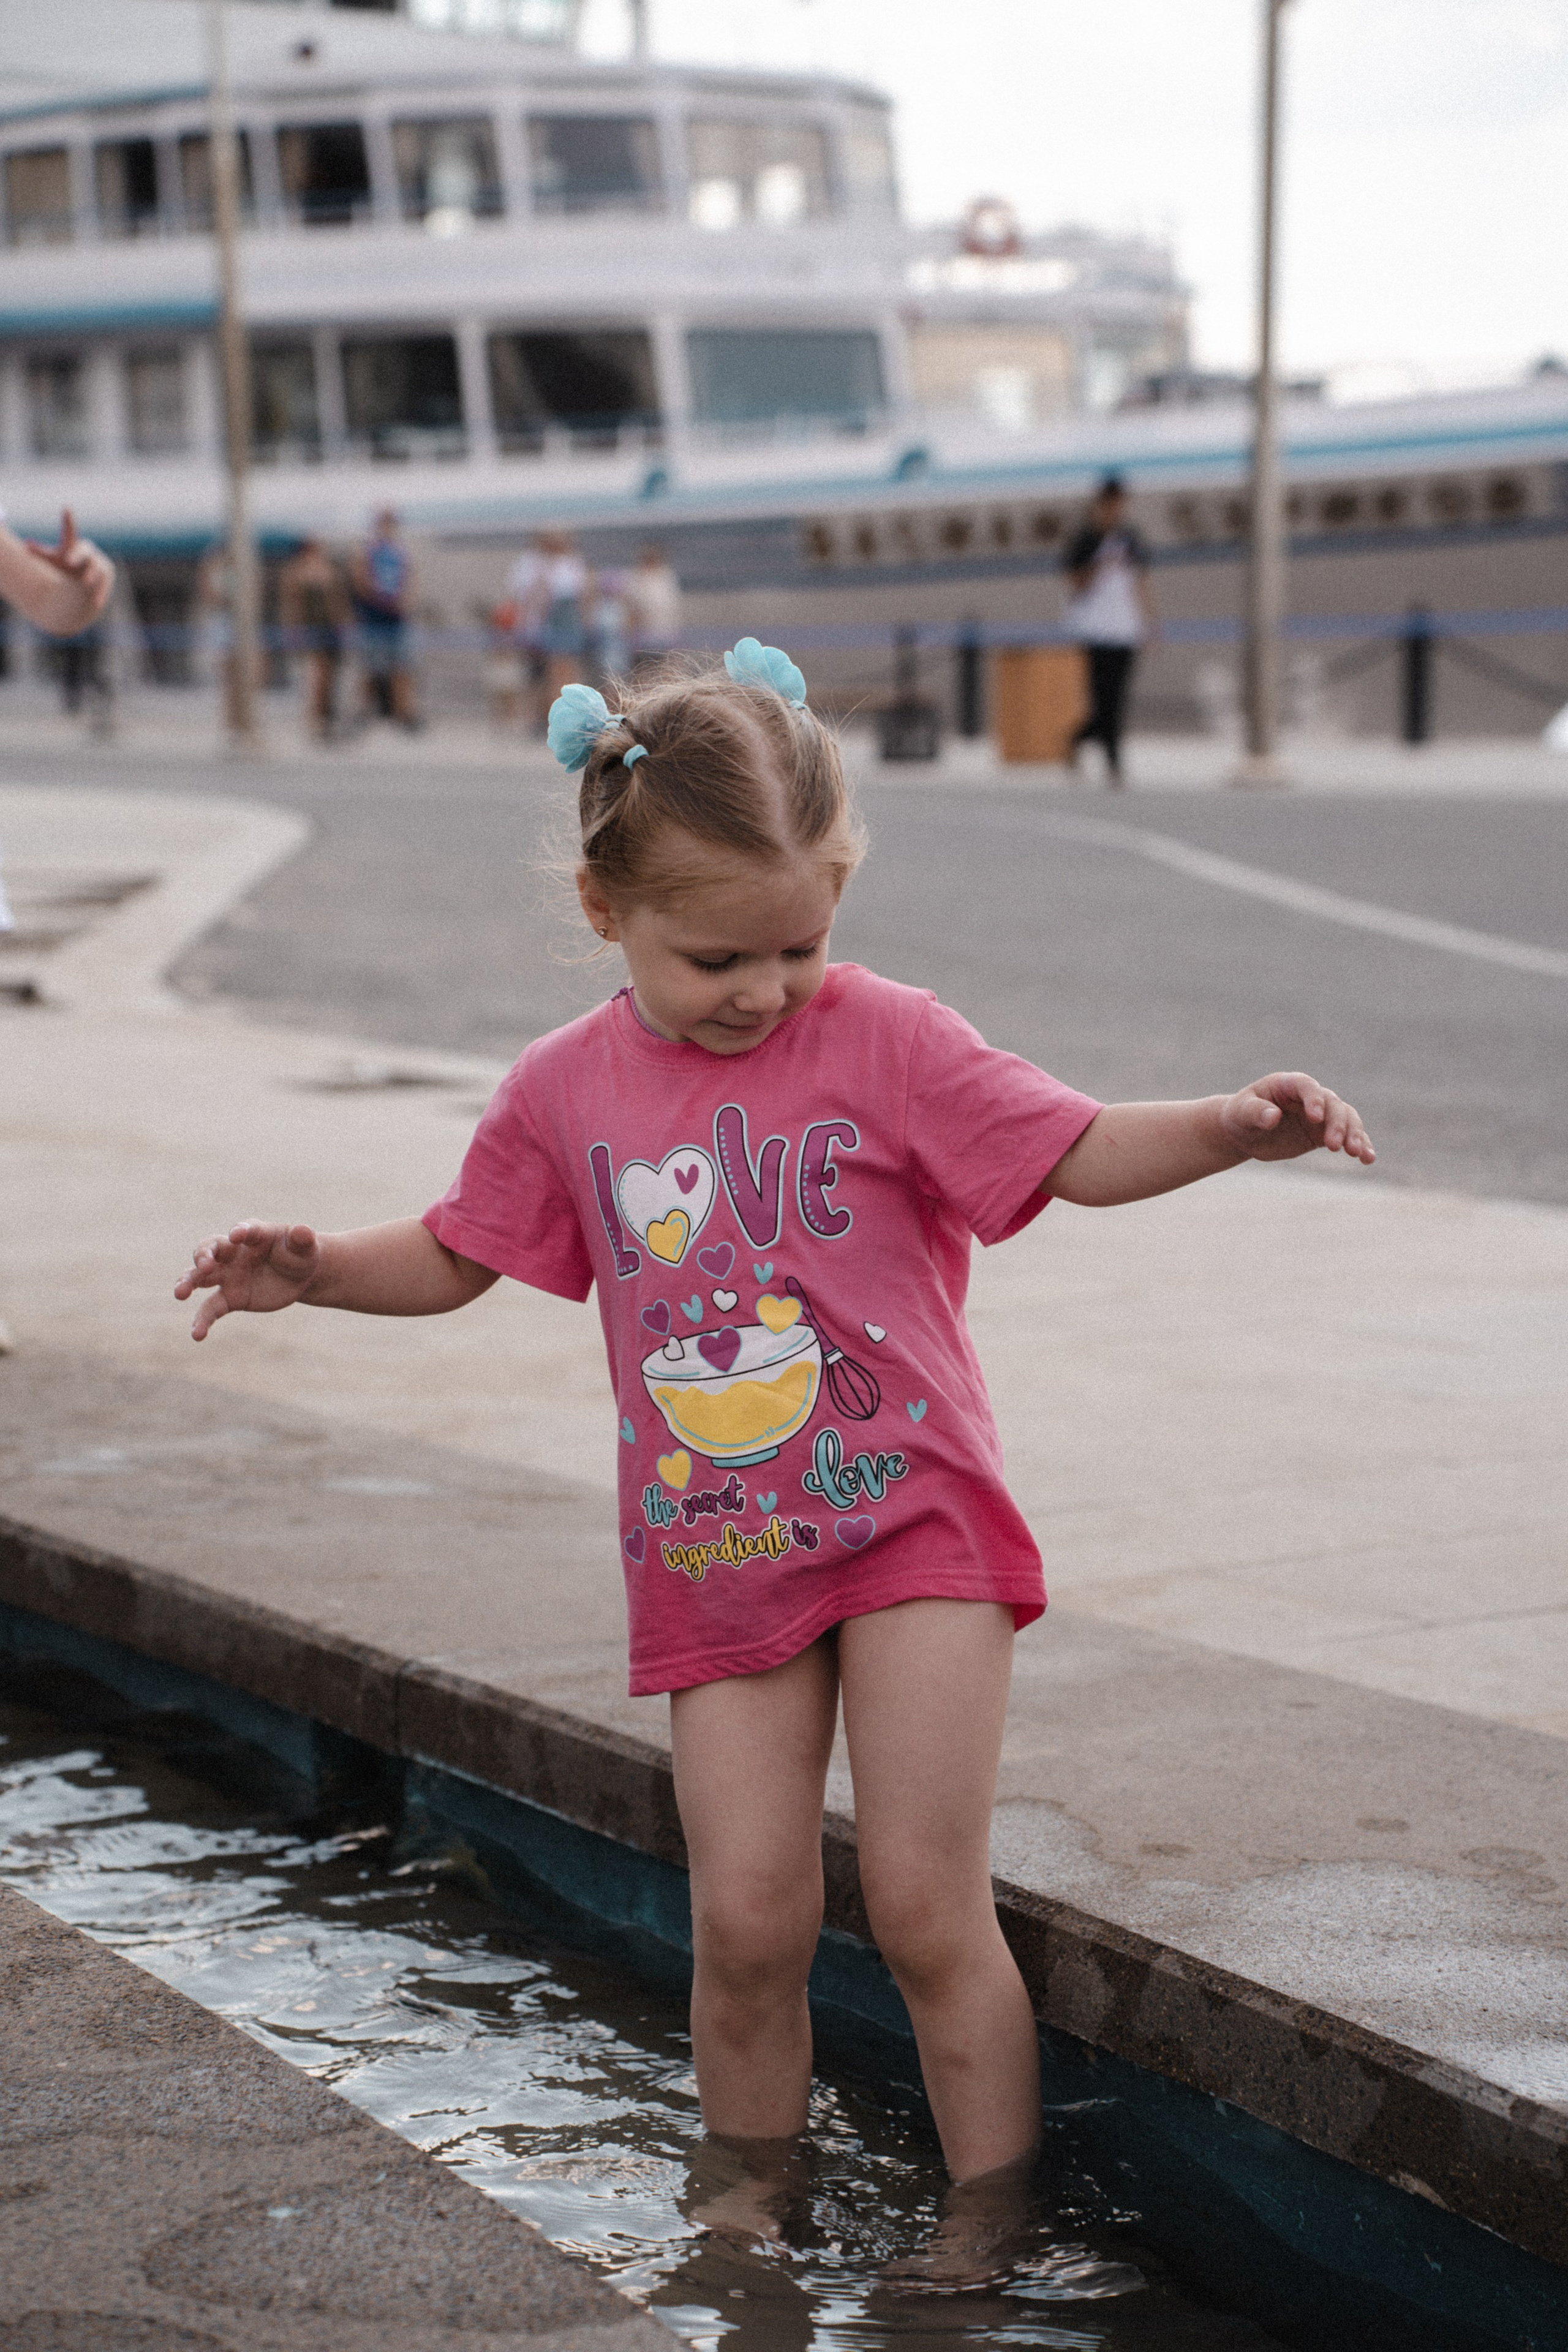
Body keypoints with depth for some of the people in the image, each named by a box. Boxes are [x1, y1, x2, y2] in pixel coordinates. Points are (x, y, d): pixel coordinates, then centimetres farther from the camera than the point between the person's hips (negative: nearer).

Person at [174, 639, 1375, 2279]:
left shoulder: (886, 1042, -7)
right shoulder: (567, 1090, 3)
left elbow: (1080, 1151, -10)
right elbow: (459, 1253, 16)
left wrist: (1233, 1127, -27)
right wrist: (311, 1266, 0)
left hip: (913, 1526, -3)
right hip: (715, 1563, 3)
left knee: (926, 1906, -6)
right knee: (746, 1922, 2)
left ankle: (990, 2223, 9)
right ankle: (752, 2198, 24)